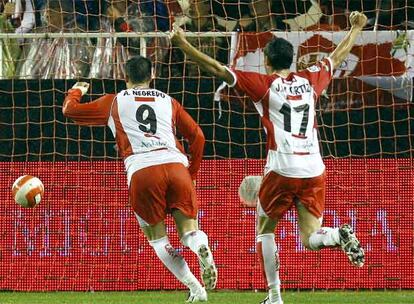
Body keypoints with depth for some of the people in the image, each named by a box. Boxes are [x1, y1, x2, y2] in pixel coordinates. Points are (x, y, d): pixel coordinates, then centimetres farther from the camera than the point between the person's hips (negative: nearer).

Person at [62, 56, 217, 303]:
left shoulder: (114, 102, 21)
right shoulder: (168, 102, 25)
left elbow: (70, 110, 28)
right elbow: (197, 136, 22)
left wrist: (76, 92, 50)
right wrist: (192, 174, 32)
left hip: (142, 171, -1)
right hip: (176, 165, 2)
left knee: (157, 238, 10)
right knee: (188, 230, 4)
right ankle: (202, 248, -34)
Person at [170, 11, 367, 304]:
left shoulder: (264, 84, -2)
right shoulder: (310, 80, 11)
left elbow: (217, 68, -7)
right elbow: (337, 57, 28)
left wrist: (183, 44, -5)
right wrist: (356, 28, 44)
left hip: (282, 170, -3)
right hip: (314, 170, 3)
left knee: (265, 231, 16)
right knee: (311, 239, 6)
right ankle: (341, 236, -27)